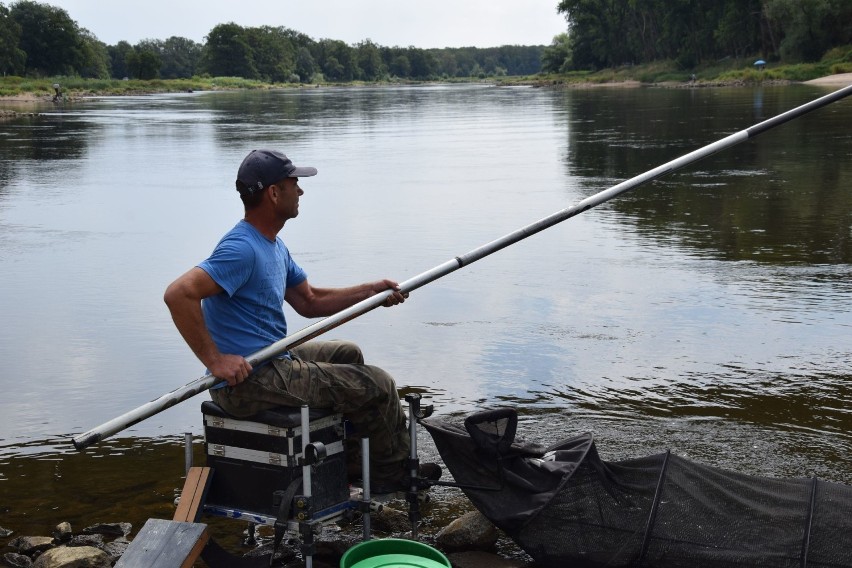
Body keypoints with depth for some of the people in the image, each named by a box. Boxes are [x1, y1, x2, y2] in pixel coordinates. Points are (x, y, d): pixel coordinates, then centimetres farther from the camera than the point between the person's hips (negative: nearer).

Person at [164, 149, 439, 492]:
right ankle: (393, 473, 18)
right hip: (249, 381, -11)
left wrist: (369, 292, 11)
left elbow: (310, 302, 20)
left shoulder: (273, 245, 13)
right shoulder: (242, 248, -21)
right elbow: (178, 294, -31)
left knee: (347, 354, 29)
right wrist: (214, 360, -28)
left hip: (272, 358, 11)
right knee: (377, 385, -6)